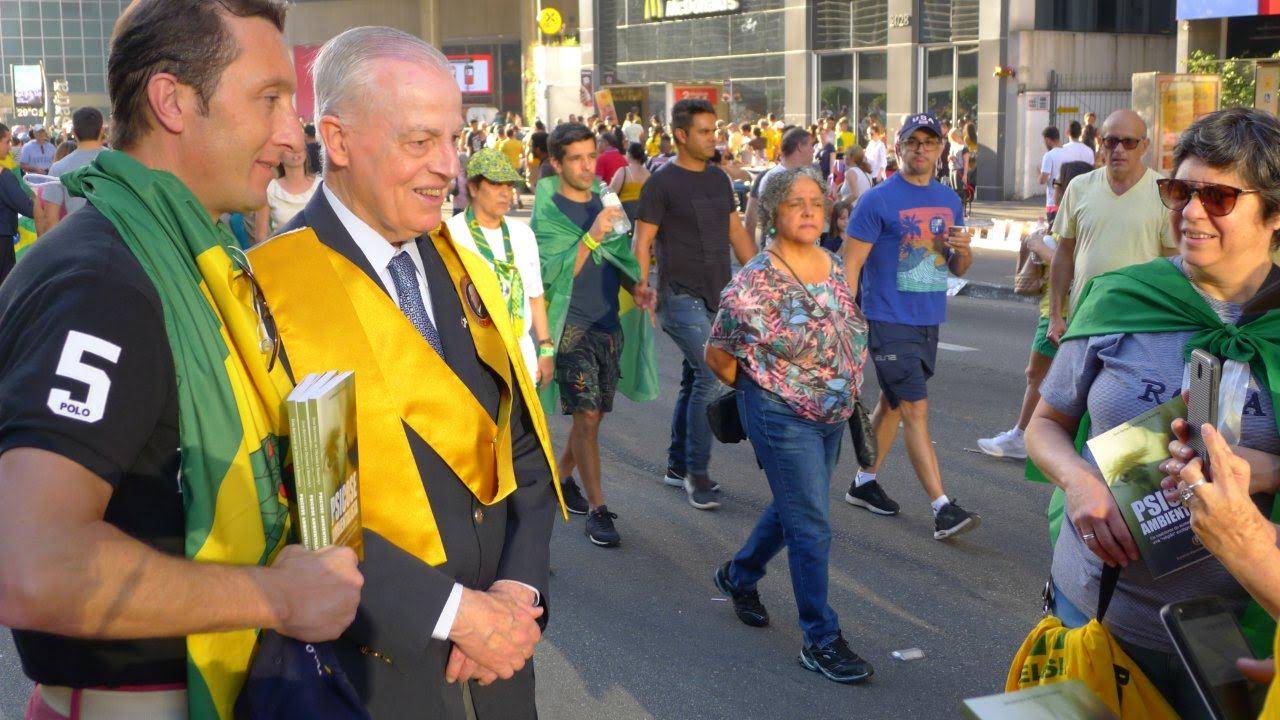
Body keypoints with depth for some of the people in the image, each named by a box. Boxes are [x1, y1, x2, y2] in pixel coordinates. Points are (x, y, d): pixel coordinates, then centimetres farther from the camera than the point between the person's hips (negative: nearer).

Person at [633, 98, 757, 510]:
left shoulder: (719, 179, 13)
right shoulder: (662, 183, -7)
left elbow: (736, 233, 19)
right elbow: (642, 241, -8)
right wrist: (642, 284, -21)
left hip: (718, 297, 7)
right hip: (682, 296, -7)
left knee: (694, 381, 12)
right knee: (711, 376, -15)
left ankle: (678, 466, 24)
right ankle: (696, 472, -4)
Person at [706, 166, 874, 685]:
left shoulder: (834, 267, 4)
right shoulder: (755, 282, -16)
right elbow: (716, 354, -7)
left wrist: (844, 393, 15)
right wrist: (760, 390, 4)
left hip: (831, 414, 7)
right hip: (781, 415, -7)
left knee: (793, 508, 20)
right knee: (811, 525, -5)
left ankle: (739, 576, 45)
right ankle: (822, 640, 6)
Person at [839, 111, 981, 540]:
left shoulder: (949, 200, 11)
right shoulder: (878, 200, -9)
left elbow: (957, 269, 17)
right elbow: (850, 265, -10)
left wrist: (963, 250, -7)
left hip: (929, 321, 7)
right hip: (889, 322, -7)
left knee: (892, 403, 17)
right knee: (916, 411, -9)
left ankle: (864, 482, 31)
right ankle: (942, 508, -10)